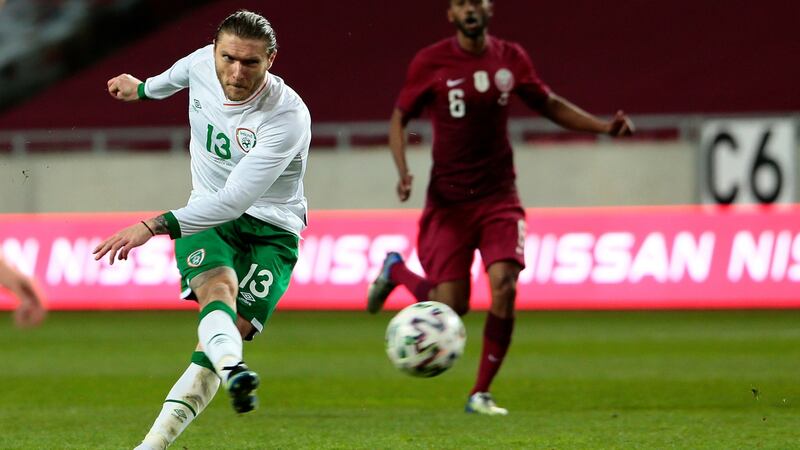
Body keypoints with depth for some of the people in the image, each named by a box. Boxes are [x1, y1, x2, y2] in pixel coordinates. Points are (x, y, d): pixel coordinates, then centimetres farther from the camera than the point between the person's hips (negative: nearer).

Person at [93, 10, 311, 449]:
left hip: (271, 230, -3)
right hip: (206, 215, 3)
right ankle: (233, 371, -61)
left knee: (234, 329, -20)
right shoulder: (203, 63, -8)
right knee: (218, 288, -30)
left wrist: (155, 226, -38)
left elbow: (235, 199, -32)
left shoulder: (288, 117, -26)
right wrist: (145, 88, 42)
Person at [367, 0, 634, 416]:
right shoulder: (430, 63, -7)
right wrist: (402, 171, -13)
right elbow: (399, 119, 3)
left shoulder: (510, 58, 3)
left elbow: (549, 104, 17)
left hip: (499, 197, 2)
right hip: (449, 199, -2)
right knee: (452, 306, -7)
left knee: (504, 287, -17)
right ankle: (396, 272, 27)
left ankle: (481, 394, -3)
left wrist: (604, 127, 5)